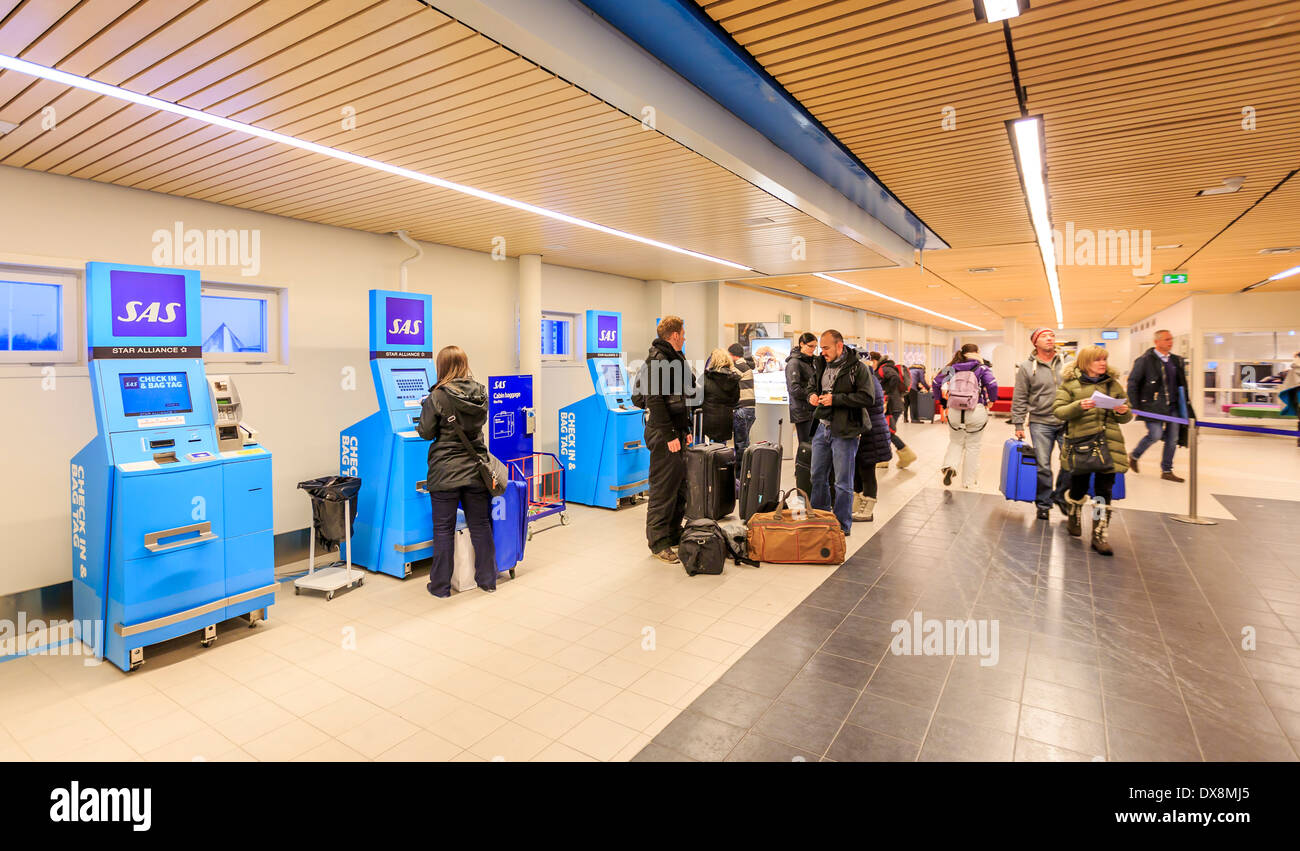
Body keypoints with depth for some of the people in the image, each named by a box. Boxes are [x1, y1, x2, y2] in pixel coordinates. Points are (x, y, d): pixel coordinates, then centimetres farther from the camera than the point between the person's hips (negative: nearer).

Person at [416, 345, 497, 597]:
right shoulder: (480, 393, -1)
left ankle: (441, 585, 17)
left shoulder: (437, 397, -14)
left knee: (444, 529, 7)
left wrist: (426, 408, 11)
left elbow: (426, 432, -8)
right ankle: (487, 579, 23)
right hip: (475, 469, 4)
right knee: (480, 525, 13)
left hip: (445, 473, -4)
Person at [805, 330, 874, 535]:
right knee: (818, 476, 16)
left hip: (844, 432, -7)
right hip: (822, 427, 7)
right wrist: (811, 395, -1)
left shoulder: (858, 368, -11)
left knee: (843, 483, 2)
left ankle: (842, 526, 15)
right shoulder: (822, 365, 10)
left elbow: (866, 397, -17)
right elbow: (811, 385, 23)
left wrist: (836, 399, -21)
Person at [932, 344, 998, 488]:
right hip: (976, 411, -2)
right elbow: (992, 385, -17)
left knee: (956, 442, 20)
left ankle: (949, 465, -7)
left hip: (954, 410, 2)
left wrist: (939, 399, 15)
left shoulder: (953, 368, 6)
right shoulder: (982, 368, -2)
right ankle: (969, 481, 19)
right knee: (972, 446, 12)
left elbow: (936, 382, 3)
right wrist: (991, 400, 0)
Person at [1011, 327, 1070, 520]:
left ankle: (1060, 495, 22)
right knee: (1043, 466, 0)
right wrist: (1018, 425, -3)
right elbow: (1019, 399, 1)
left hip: (1067, 422, 2)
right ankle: (1043, 504, 16)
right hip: (1040, 423, -2)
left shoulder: (1067, 364, 7)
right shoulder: (1026, 368, 0)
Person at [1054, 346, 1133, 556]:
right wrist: (1079, 406, -20)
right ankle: (1073, 517, 36)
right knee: (1079, 485, 6)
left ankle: (1099, 535, 7)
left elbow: (1126, 417, 19)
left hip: (1109, 443, 3)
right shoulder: (1070, 383, 4)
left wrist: (1124, 412, -3)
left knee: (1104, 490, 0)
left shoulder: (1113, 384, 15)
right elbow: (1059, 411, -3)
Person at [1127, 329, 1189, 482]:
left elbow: (1182, 384, 19)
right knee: (1155, 435, -12)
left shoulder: (1176, 360, 12)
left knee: (1172, 439, 5)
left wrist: (1184, 404, 12)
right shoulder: (1145, 360, -6)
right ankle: (1134, 456, 15)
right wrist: (1135, 406, -11)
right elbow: (1132, 383, -6)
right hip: (1153, 406, -6)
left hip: (1173, 407, 6)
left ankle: (1167, 470, 16)